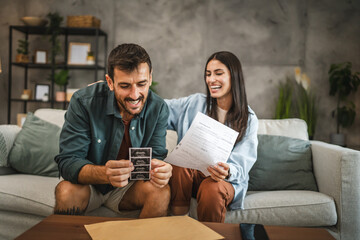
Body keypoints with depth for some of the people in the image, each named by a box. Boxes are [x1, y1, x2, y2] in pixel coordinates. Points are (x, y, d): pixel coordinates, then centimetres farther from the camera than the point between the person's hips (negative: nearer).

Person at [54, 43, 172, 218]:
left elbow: (156, 155, -12)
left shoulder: (158, 109, -12)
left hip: (129, 187, 2)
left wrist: (160, 169, -38)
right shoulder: (83, 102, -21)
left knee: (161, 191, -26)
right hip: (88, 184, -1)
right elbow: (68, 161, -24)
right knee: (67, 191, -32)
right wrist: (105, 174, -45)